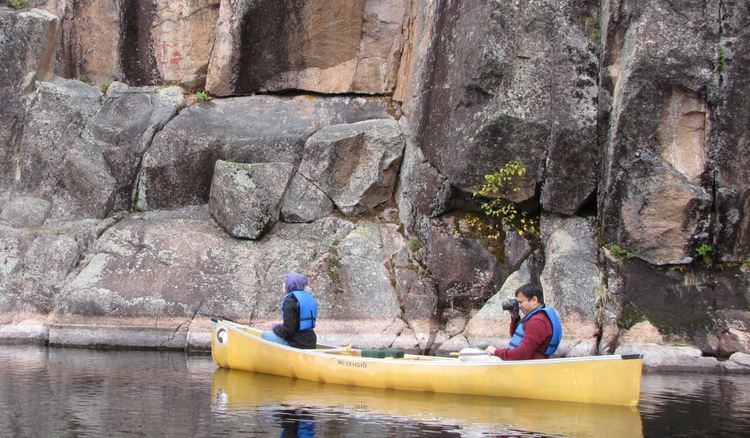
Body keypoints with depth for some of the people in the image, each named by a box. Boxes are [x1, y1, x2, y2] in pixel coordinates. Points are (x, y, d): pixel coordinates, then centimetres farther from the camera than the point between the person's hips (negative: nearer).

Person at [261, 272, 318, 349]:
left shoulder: (290, 300, -16)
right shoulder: (309, 297, 10)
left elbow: (288, 330, -19)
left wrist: (276, 328, 2)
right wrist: (280, 326, 18)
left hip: (296, 345, -9)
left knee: (265, 335, 5)